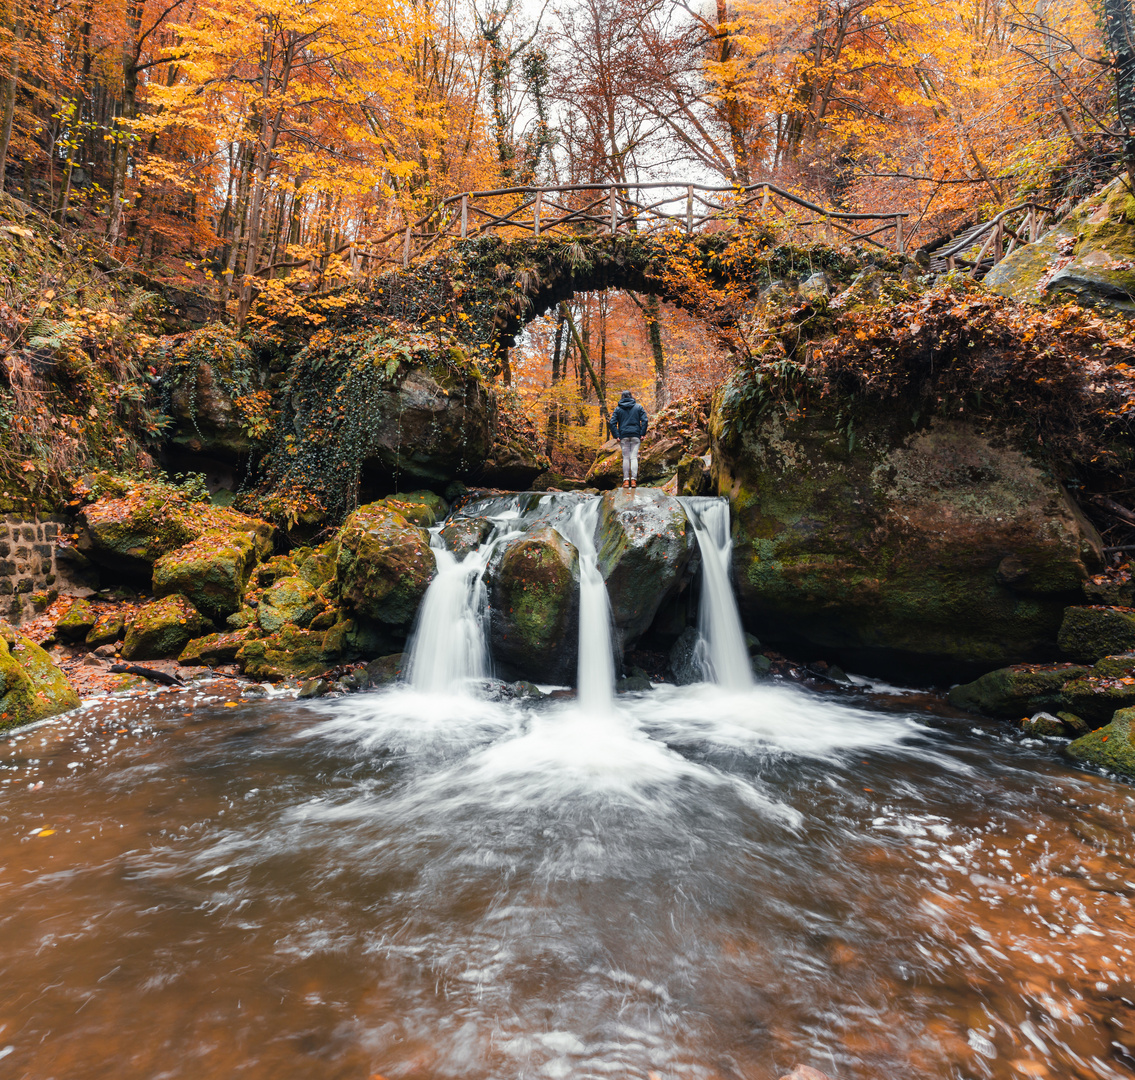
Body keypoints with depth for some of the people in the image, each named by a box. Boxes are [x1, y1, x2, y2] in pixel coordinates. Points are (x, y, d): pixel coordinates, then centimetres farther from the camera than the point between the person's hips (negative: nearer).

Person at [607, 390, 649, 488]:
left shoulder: (618, 408, 6)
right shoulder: (638, 407, 6)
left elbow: (612, 423, -2)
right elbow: (644, 420, -3)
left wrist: (616, 436, -3)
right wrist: (642, 434, -1)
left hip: (624, 436, 0)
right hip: (636, 436, 0)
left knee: (626, 458, 5)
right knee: (634, 457, -1)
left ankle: (626, 480, 0)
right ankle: (634, 480, -9)